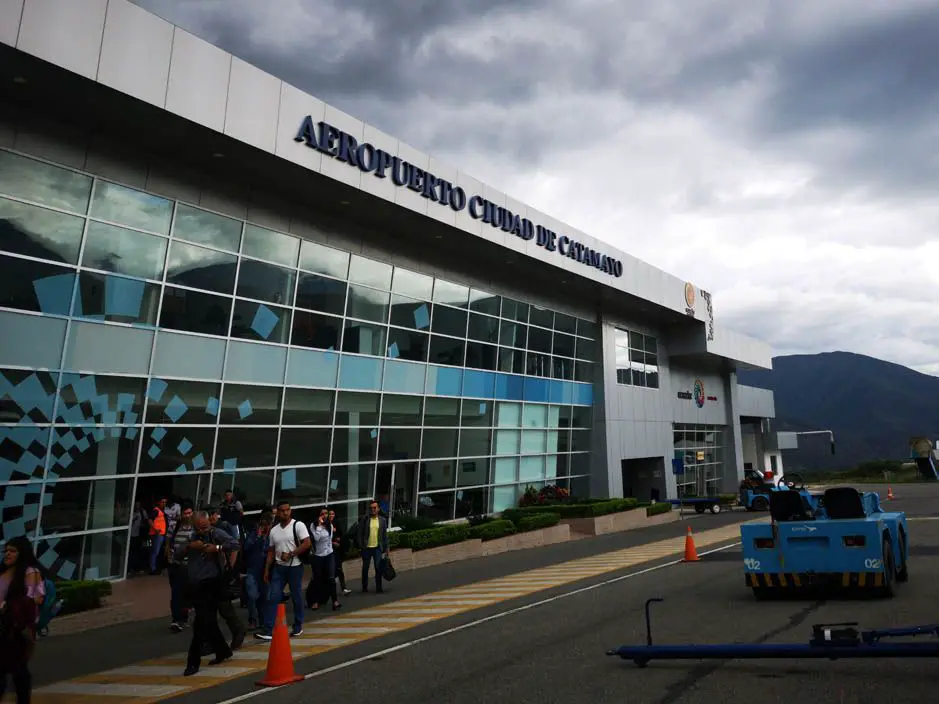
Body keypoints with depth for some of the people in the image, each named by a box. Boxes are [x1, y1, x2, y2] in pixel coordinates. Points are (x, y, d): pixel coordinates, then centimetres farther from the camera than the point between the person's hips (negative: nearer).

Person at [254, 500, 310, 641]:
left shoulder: (298, 525, -8)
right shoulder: (274, 530, 8)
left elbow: (307, 543, -15)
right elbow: (271, 551, 14)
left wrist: (290, 554, -19)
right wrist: (267, 570, 11)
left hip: (295, 567, -4)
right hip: (279, 567, 4)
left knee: (297, 597, 7)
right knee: (272, 598, -3)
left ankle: (298, 626, 21)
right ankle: (268, 630, -2)